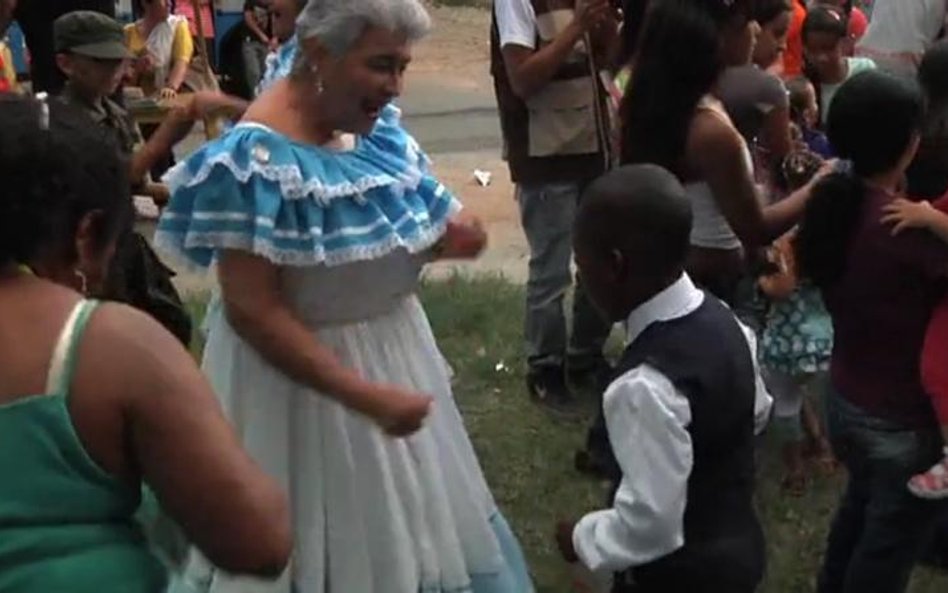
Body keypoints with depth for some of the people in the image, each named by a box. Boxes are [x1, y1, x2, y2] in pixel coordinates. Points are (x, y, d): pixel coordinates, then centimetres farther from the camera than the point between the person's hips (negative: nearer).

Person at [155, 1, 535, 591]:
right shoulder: (258, 159, -26)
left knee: (413, 521, 22)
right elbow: (252, 310, -27)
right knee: (347, 541, 9)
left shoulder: (377, 127, -2)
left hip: (396, 351, 7)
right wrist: (366, 397, -28)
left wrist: (444, 239, -11)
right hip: (304, 372, -7)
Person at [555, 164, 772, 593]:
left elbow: (651, 522, -31)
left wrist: (583, 540, -14)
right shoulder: (721, 320, -7)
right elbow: (757, 412, 10)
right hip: (737, 549, 8)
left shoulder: (646, 385, -35)